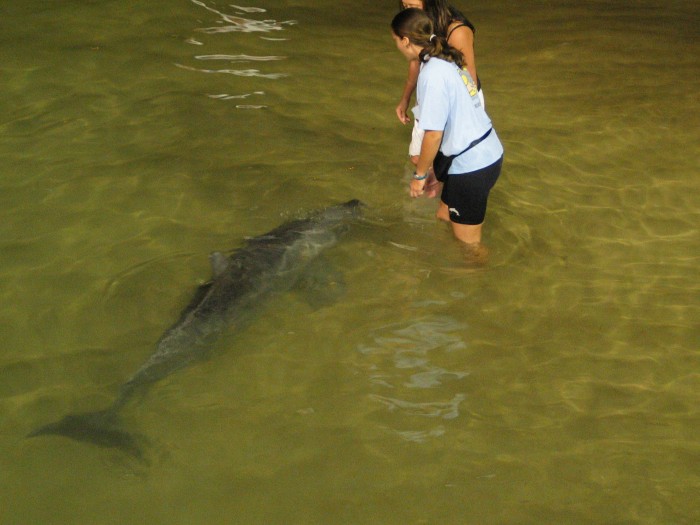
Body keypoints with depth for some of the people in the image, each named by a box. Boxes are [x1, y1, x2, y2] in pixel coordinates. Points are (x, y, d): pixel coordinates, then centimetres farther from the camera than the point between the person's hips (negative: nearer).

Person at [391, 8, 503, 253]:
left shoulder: (433, 74, -22)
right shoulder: (447, 62, 6)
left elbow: (433, 134, -22)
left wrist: (420, 175, -9)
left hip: (472, 166, -10)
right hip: (486, 153, 10)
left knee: (468, 243, 7)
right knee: (444, 217, 25)